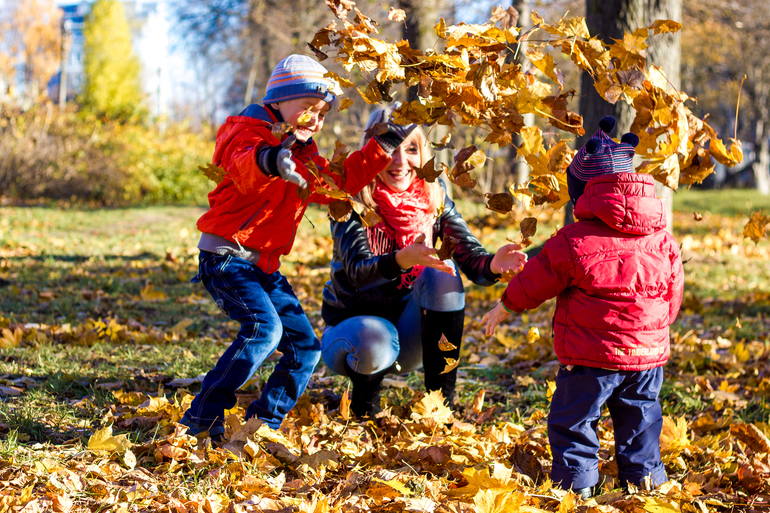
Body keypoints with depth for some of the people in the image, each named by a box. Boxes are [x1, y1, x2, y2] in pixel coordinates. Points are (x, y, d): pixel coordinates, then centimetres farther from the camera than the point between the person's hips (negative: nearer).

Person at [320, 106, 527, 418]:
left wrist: (493, 265, -41)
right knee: (374, 339, -37)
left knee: (443, 274, -24)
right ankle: (364, 409, -2)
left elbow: (470, 258, -16)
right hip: (353, 325, -3)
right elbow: (357, 271, -32)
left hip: (410, 333, 4)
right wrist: (403, 260, -54)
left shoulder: (433, 199, -6)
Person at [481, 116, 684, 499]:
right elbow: (673, 297, 12)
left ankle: (577, 482, 12)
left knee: (572, 422, 10)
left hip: (591, 356, -4)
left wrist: (504, 308, 16)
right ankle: (644, 477, 26)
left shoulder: (575, 241, -12)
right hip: (648, 354, 5)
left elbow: (536, 280, 0)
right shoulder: (663, 242, 2)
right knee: (640, 420, 19)